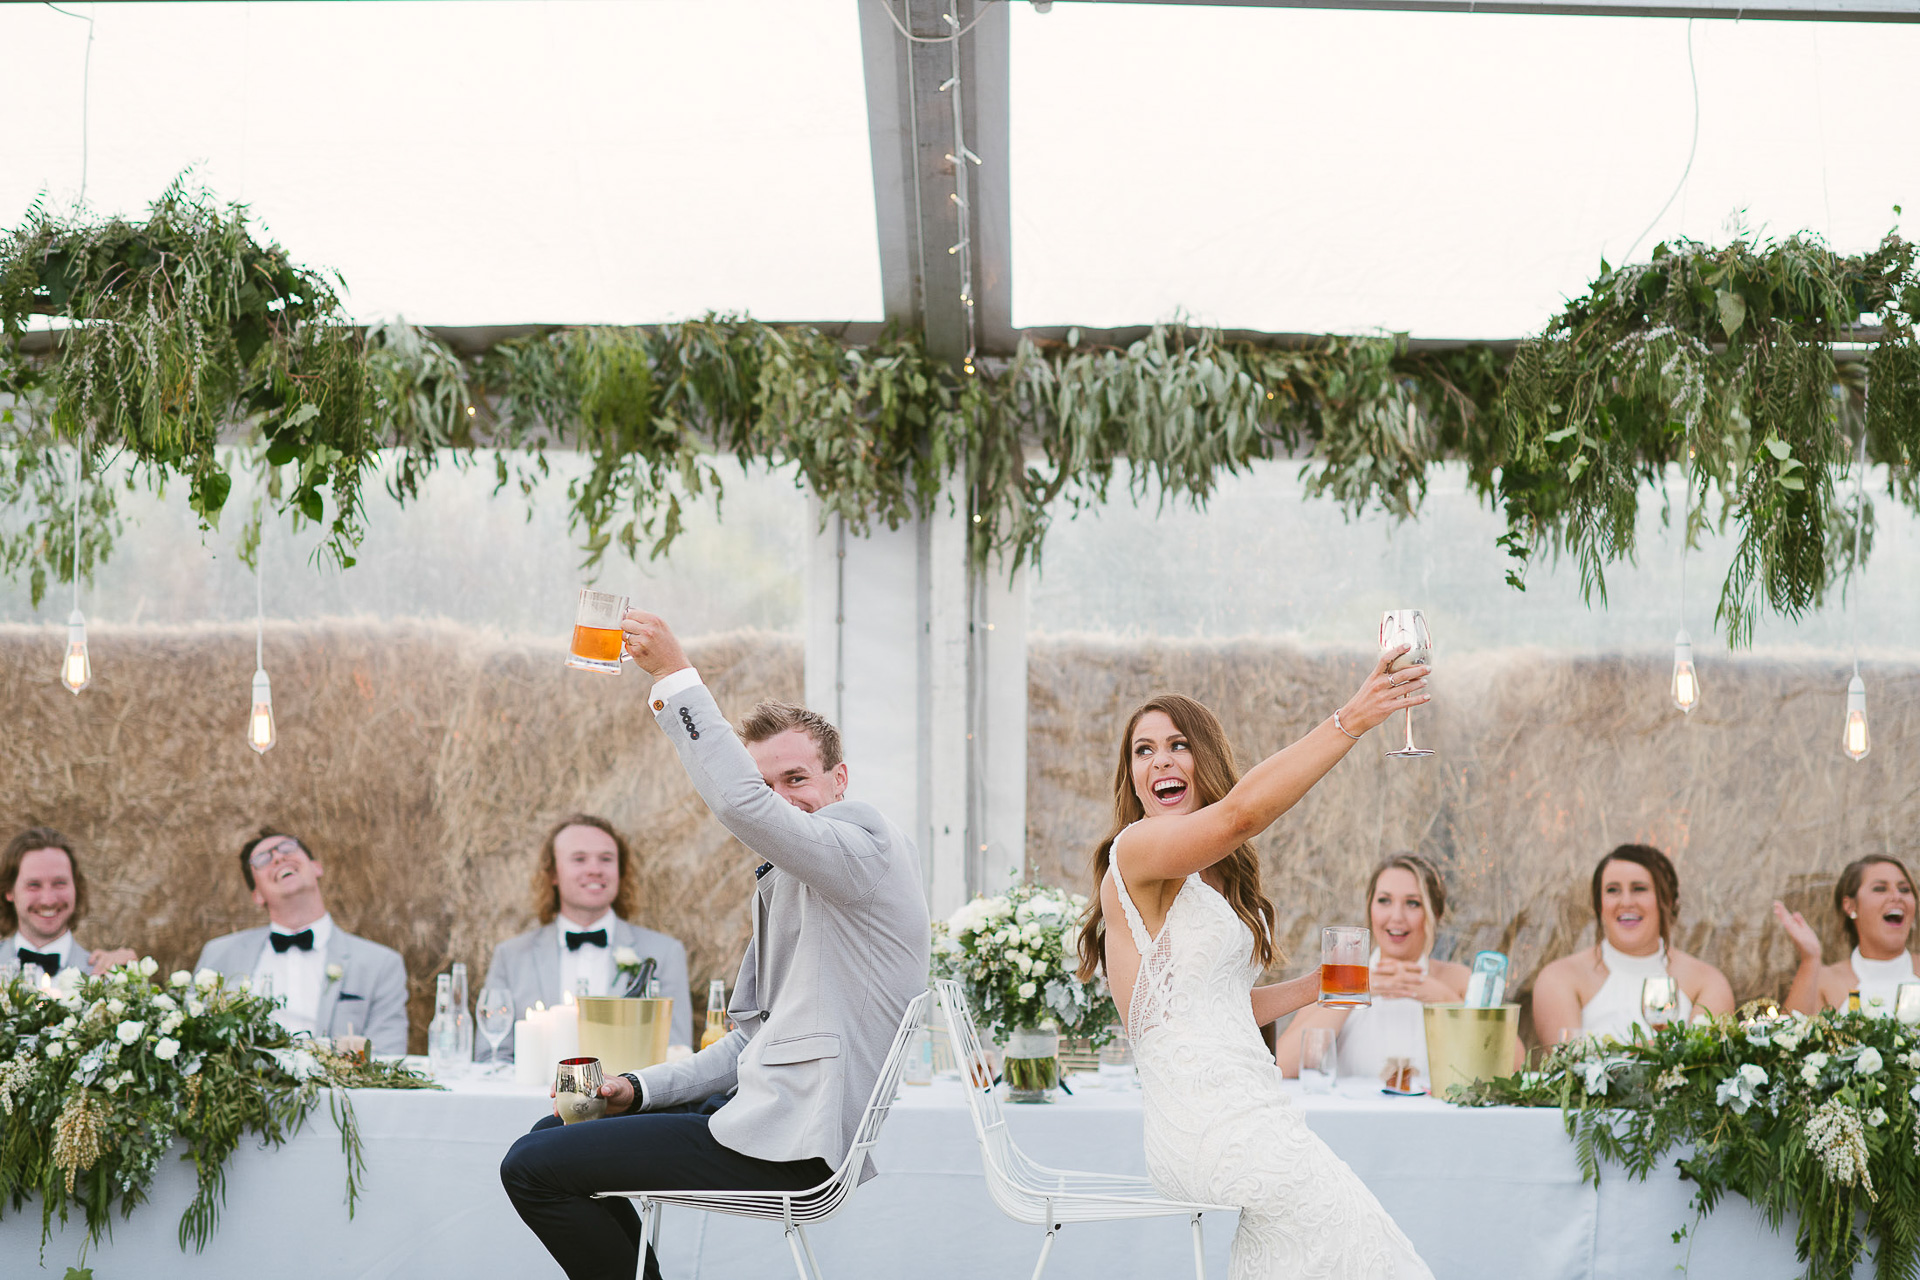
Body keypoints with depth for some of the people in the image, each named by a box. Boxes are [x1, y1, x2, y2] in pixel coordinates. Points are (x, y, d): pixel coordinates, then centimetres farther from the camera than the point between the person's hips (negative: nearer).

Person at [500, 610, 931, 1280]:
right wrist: (641, 1089, 7)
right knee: (553, 1133, 23)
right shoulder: (778, 884, 20)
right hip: (769, 1111, 10)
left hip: (795, 1146, -10)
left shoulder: (865, 844, -11)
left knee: (531, 1171, -9)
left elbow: (738, 803, -29)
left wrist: (675, 675, -24)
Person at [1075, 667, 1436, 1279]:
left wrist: (1315, 987, 15)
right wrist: (1350, 719, -33)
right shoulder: (1136, 850, -10)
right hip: (1211, 1129, -9)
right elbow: (1241, 811, -28)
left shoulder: (1208, 878, 20)